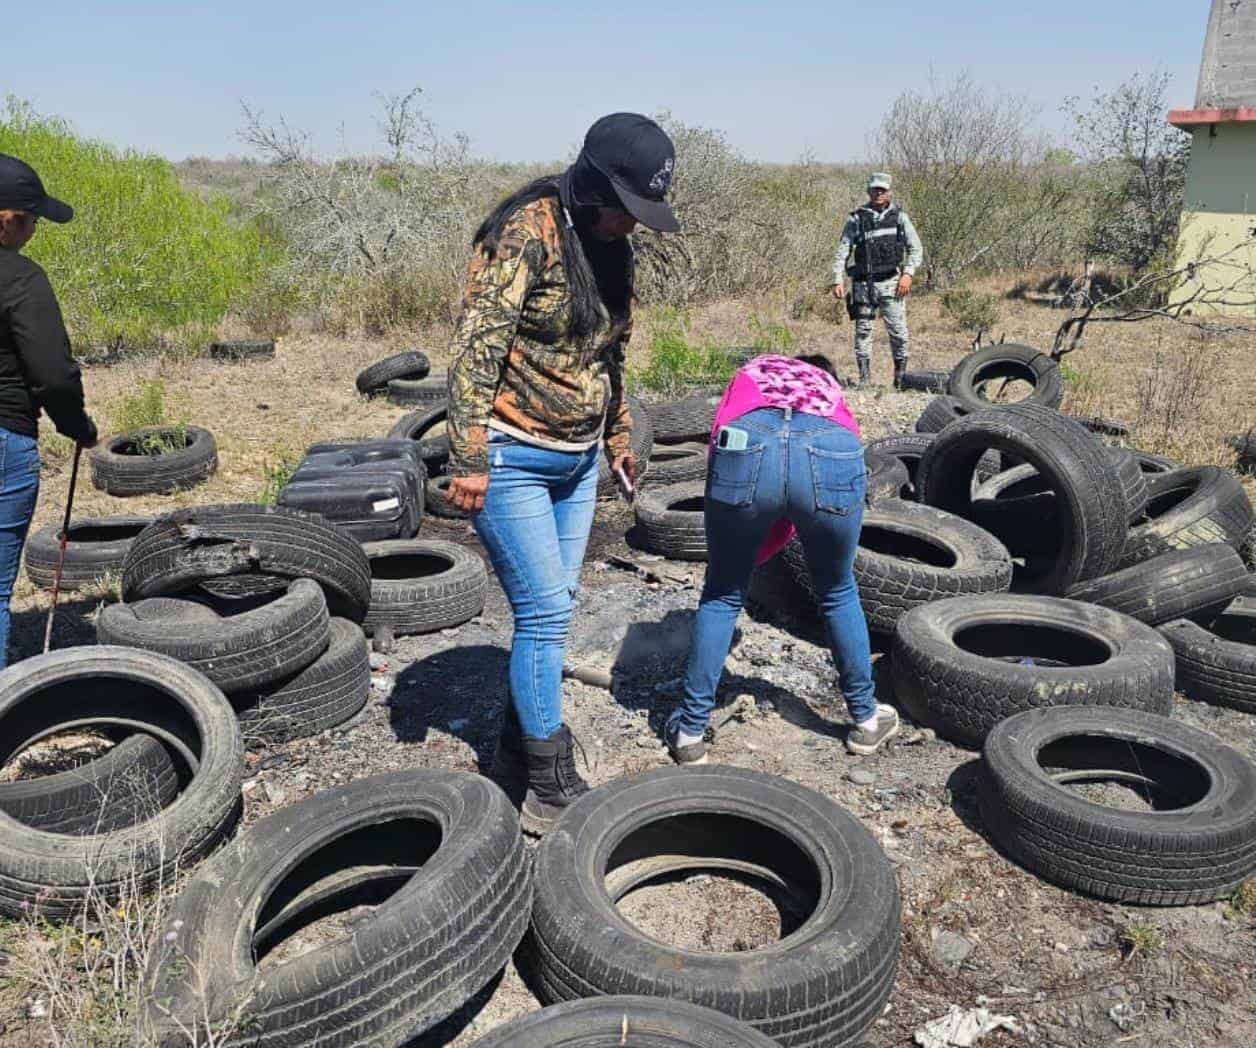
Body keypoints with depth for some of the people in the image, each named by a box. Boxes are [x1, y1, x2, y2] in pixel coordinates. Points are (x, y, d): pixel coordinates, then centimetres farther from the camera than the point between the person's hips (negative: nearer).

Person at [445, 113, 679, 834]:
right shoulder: (529, 233, -16)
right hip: (512, 457, -8)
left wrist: (619, 436, 22)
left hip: (577, 459, 8)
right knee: (546, 614, -6)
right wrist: (469, 459, -21)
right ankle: (552, 790, 8)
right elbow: (477, 347, -19)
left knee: (550, 612, 11)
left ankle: (516, 759, 26)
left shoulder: (611, 248, 9)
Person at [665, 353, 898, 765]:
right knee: (838, 592, 27)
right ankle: (866, 719, 42)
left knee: (721, 595, 21)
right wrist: (756, 553, 42)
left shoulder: (751, 374, 40)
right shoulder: (832, 391, 41)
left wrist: (730, 556, 34)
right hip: (831, 455, 1)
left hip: (747, 445, -1)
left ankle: (689, 732, 28)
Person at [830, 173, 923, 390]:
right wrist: (838, 280, -5)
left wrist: (908, 274, -6)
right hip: (863, 283, 0)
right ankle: (864, 378, 8)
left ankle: (901, 377, 6)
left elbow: (916, 248, 9)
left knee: (898, 331, -5)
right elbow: (842, 251, 6)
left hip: (890, 282, 0)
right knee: (863, 331, 1)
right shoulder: (856, 218, 7)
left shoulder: (899, 216, 9)